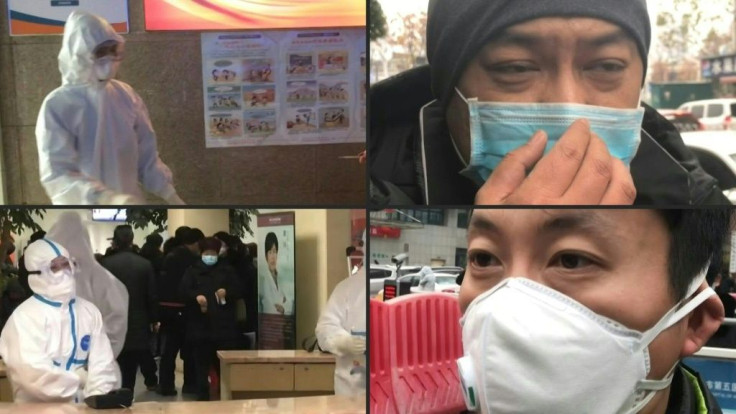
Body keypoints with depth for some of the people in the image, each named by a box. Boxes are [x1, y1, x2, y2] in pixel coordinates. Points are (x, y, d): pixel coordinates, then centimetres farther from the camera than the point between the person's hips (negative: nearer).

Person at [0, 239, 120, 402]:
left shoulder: (89, 311, 9)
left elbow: (103, 362, 1)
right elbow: (33, 375, -15)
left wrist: (98, 396, -14)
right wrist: (80, 381, -4)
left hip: (83, 405, 4)